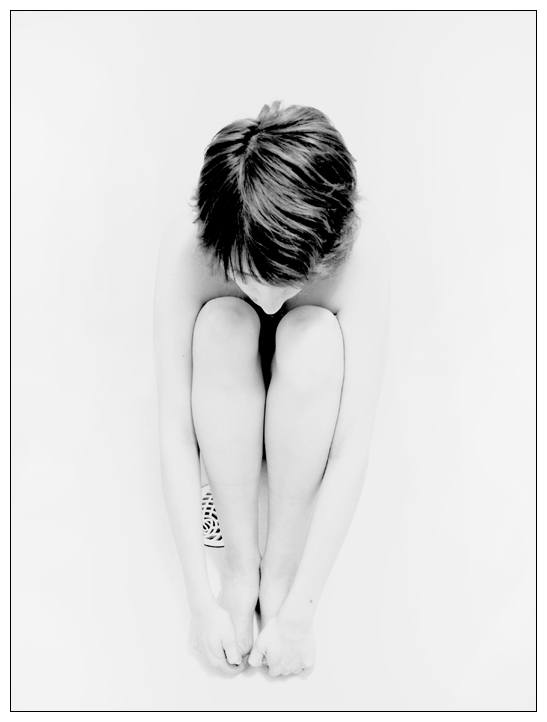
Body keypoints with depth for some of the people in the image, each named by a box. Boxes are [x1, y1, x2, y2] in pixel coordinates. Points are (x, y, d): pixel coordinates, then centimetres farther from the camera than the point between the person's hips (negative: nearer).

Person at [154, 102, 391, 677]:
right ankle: (240, 561, -16)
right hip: (224, 409, 1)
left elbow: (353, 449, -32)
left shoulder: (362, 253, -32)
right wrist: (200, 601, -28)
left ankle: (280, 569, -16)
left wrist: (297, 613, -30)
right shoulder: (184, 248, -30)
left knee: (315, 334, -34)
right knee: (222, 324, -32)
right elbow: (173, 431, -28)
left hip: (310, 404, 0)